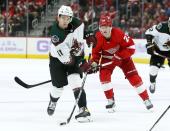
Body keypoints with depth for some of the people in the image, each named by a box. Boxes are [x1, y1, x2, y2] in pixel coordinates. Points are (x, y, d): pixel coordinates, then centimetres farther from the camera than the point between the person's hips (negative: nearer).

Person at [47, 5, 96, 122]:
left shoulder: (75, 23, -18)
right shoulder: (55, 33, -31)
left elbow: (81, 28, 11)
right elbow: (66, 58, -31)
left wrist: (88, 35, -7)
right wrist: (81, 63, -33)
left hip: (76, 55, 2)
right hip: (58, 59, -2)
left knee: (75, 81, -18)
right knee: (58, 85, 8)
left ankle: (84, 110, -22)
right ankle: (53, 102, 44)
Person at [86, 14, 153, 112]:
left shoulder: (118, 33, -32)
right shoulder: (98, 37, -21)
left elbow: (131, 46, -26)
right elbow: (96, 52, -6)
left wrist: (119, 56, -30)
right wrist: (94, 62, -21)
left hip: (123, 56, -3)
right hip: (107, 58, 3)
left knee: (134, 77, -6)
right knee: (103, 75, -18)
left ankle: (146, 99, 6)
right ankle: (111, 100, -4)